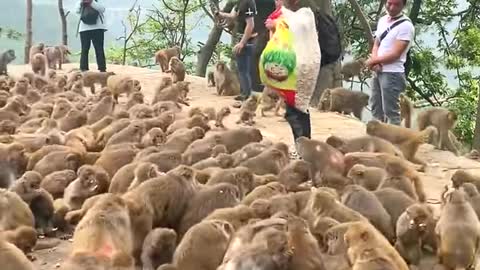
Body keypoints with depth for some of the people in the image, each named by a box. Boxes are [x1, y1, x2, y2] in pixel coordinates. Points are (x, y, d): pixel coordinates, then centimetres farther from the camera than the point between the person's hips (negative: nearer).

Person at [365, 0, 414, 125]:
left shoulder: (406, 25, -12)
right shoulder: (382, 20, 12)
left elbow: (395, 54, -16)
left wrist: (373, 61, -5)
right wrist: (375, 62, -6)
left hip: (392, 74, -8)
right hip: (378, 72, 8)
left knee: (391, 111, -8)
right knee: (376, 109, 15)